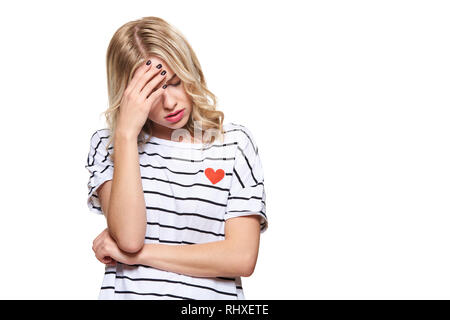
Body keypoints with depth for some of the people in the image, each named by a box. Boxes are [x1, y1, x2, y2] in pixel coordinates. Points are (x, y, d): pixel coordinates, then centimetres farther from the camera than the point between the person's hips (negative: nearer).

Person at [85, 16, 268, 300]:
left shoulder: (235, 142, 3)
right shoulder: (108, 145, 6)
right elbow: (128, 237, -10)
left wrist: (134, 254, -5)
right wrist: (126, 134, -10)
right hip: (127, 292, 1)